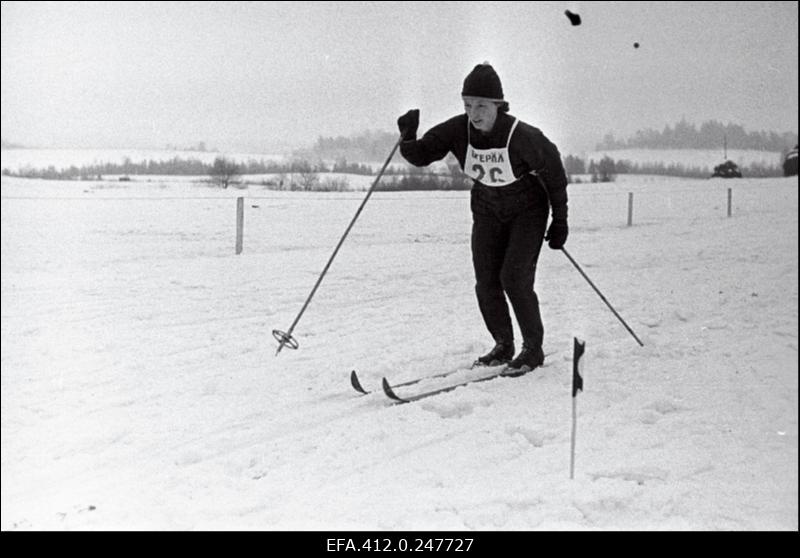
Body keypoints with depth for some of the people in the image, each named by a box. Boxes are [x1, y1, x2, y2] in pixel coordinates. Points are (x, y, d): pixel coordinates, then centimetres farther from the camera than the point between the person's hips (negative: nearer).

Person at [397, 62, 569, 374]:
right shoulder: (458, 131, -18)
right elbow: (421, 155, -11)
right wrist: (408, 139, -34)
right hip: (487, 212, 5)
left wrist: (560, 222, -9)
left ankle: (533, 349, 3)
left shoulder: (522, 137, -29)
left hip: (528, 211, -4)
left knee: (514, 278, -15)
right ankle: (504, 345, 20)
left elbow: (554, 174, -14)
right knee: (486, 282, 0)